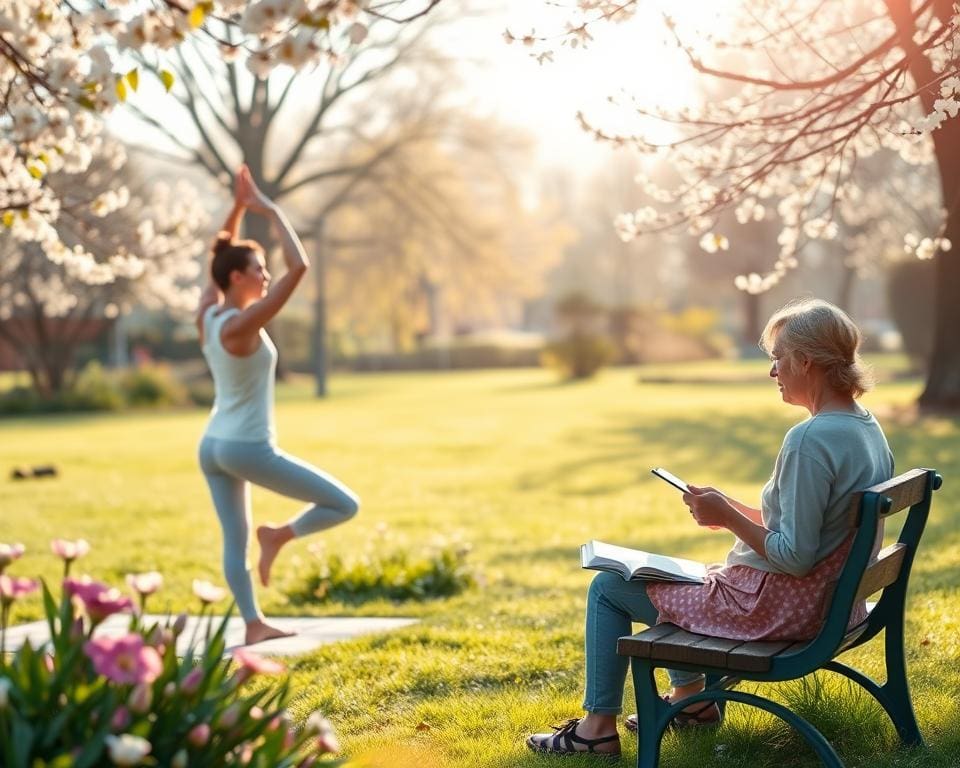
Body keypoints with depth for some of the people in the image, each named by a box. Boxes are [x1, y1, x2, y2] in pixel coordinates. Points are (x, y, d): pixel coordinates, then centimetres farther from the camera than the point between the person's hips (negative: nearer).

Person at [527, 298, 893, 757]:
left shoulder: (810, 440, -28)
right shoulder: (869, 430, 2)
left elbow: (795, 557, -28)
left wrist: (730, 518, -16)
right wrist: (739, 512, 8)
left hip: (775, 608, -10)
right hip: (828, 603, 10)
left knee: (608, 588, 7)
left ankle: (598, 727, 15)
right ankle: (689, 696, 39)